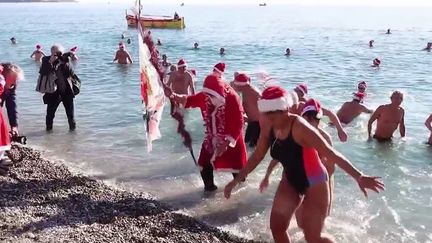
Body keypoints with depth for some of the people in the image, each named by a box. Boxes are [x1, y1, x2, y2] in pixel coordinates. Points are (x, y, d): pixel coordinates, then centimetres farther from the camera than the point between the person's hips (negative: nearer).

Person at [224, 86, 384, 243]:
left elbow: (331, 153, -30)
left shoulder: (300, 127, -29)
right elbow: (257, 155, 5)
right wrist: (236, 181, 6)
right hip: (291, 181, 7)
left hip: (314, 183, -7)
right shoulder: (268, 126, -8)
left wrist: (359, 177, -36)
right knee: (276, 227, 6)